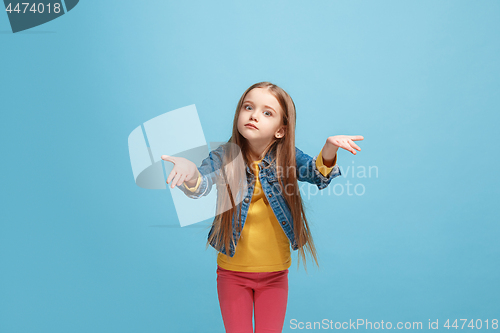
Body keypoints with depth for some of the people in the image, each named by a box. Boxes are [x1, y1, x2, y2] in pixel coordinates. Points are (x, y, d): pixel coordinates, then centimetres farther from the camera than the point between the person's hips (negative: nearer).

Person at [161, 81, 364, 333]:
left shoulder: (287, 157, -10)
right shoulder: (224, 158, -12)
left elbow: (317, 172, -25)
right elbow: (201, 185, -28)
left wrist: (329, 150, -47)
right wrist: (190, 174, -52)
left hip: (275, 273, 1)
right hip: (232, 271, 0)